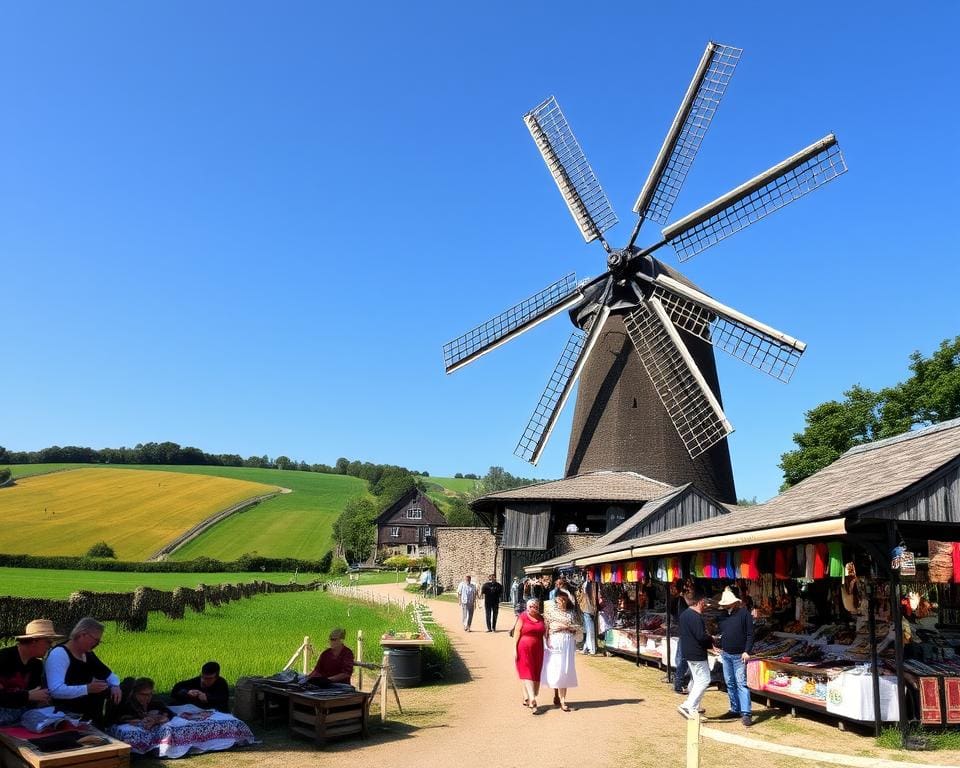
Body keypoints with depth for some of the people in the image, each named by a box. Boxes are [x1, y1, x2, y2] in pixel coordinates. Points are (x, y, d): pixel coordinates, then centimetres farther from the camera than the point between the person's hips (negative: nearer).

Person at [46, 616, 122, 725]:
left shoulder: (88, 655, 13)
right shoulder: (59, 654, -13)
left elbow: (108, 674, 22)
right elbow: (55, 690, -25)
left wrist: (115, 686, 2)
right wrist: (87, 689, -29)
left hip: (88, 713, 8)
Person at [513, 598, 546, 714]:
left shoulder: (541, 619, 9)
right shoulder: (522, 617, -4)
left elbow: (544, 633, 13)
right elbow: (517, 633, -6)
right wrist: (514, 649, -10)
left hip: (537, 650, 5)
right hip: (524, 649, -5)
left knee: (535, 675, 8)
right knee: (527, 674, -8)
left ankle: (526, 698, 22)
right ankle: (532, 701, -14)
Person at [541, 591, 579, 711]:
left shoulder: (571, 612, 9)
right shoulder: (551, 611, 5)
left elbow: (577, 627, 5)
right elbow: (546, 627, 1)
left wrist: (565, 626, -9)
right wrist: (547, 640, -10)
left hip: (568, 643, 1)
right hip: (554, 642, -1)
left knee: (565, 669, -2)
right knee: (554, 668, -4)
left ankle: (561, 699, 3)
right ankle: (558, 696, 10)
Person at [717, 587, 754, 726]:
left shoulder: (744, 613, -10)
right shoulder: (723, 615, 9)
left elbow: (750, 634, -11)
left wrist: (747, 651, -17)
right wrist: (721, 648, 11)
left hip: (739, 655, -6)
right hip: (725, 654, 6)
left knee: (741, 683, -10)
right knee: (730, 683, 11)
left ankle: (746, 713, -8)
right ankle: (735, 710, 21)